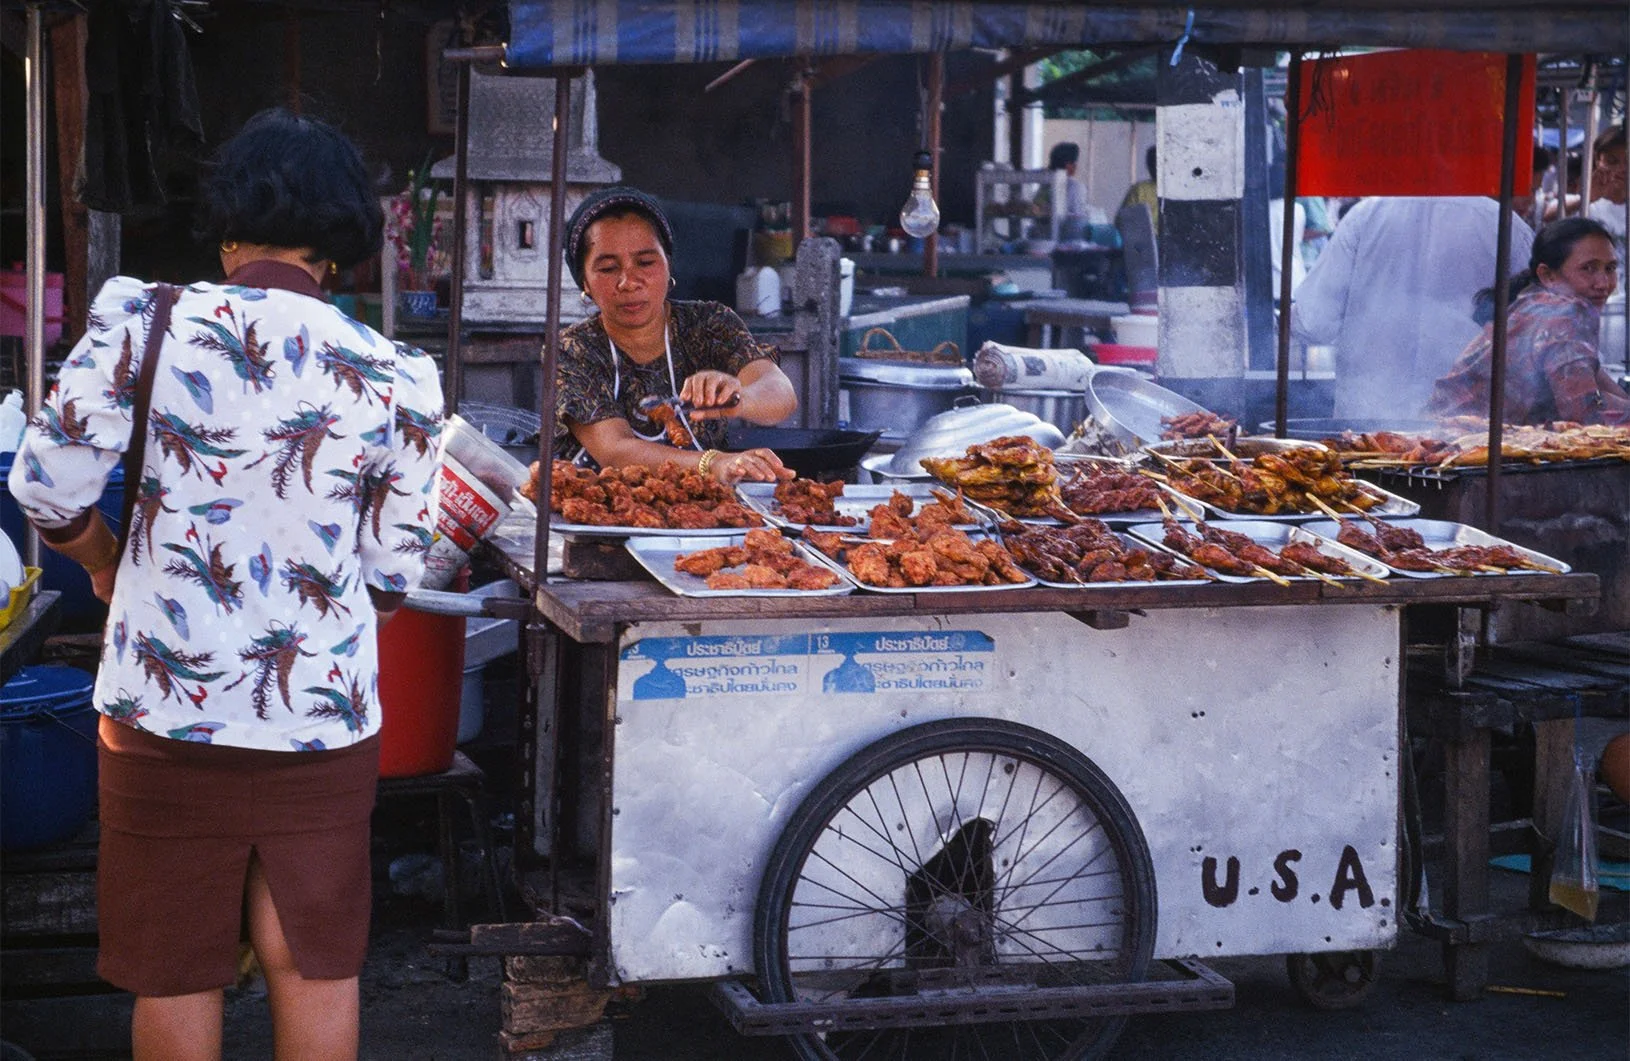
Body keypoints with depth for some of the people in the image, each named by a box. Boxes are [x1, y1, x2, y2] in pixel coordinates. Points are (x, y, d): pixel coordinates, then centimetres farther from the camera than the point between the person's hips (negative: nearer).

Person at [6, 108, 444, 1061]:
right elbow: (392, 572, 2)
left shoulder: (145, 316, -6)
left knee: (176, 975, 13)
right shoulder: (397, 376, -2)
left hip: (164, 710, -1)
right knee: (313, 966, 15)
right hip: (326, 714, 1)